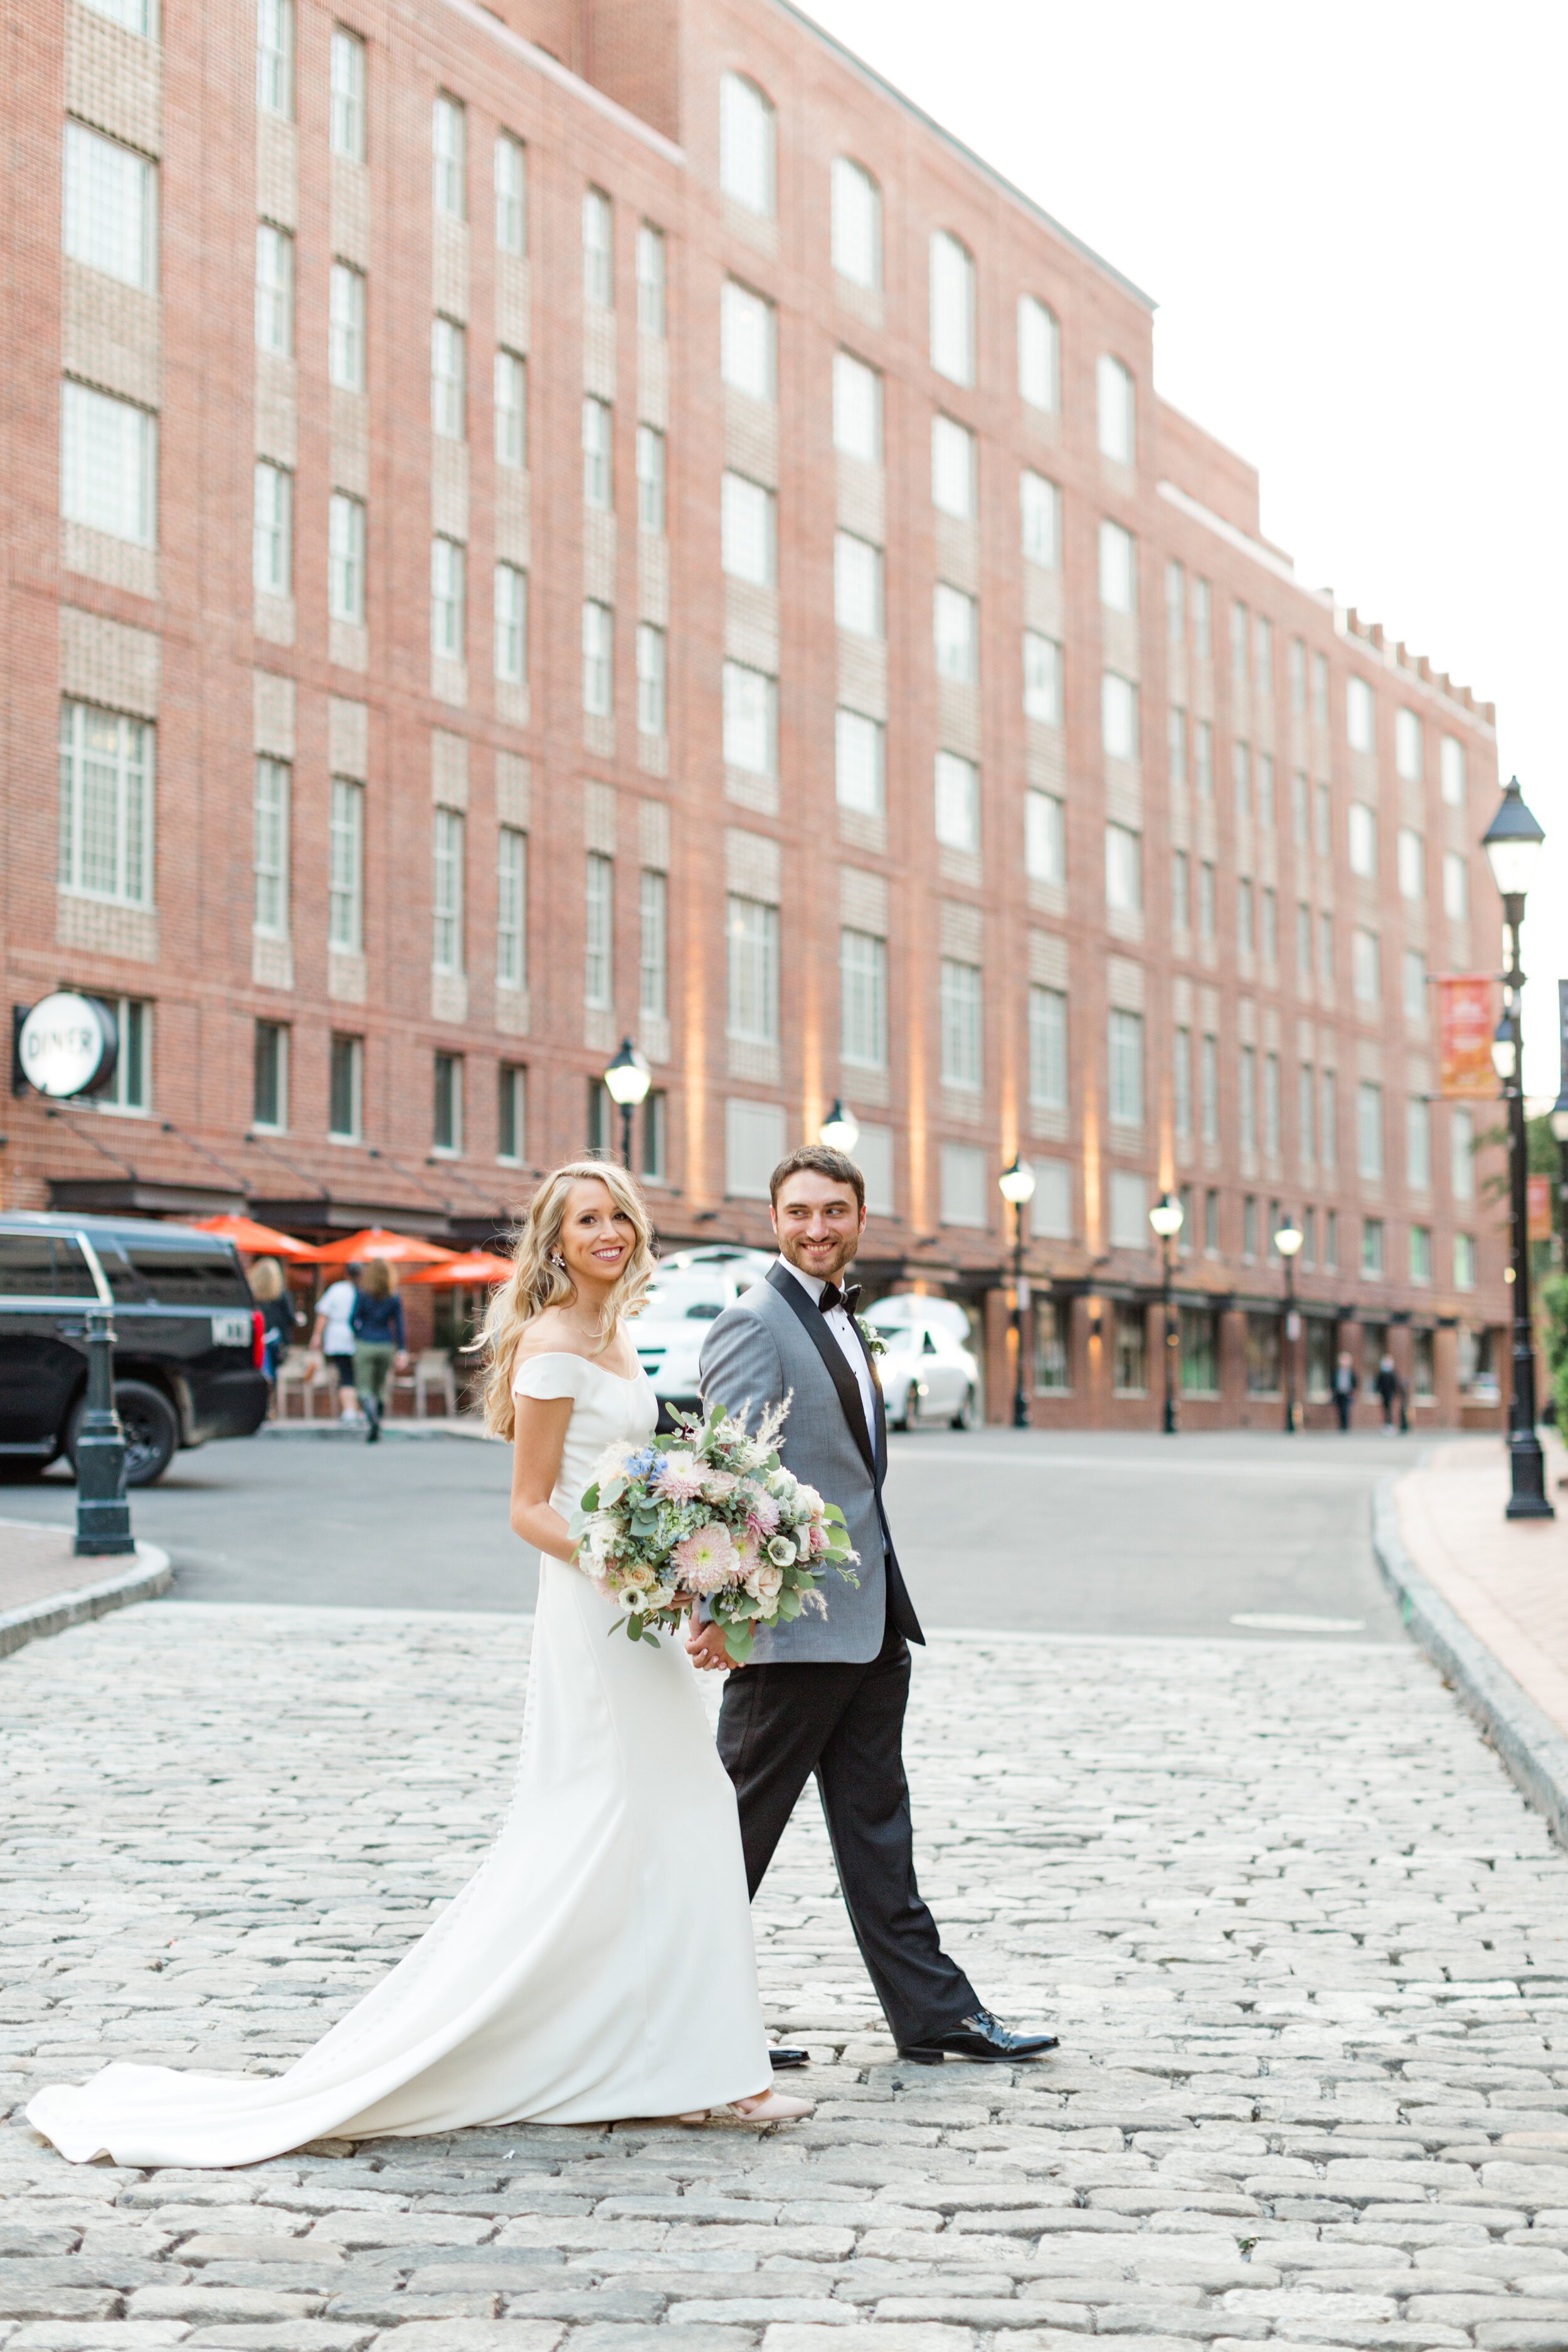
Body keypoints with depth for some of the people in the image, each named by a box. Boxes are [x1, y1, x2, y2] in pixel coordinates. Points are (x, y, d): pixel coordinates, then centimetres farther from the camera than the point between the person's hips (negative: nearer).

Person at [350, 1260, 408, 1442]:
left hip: (366, 1345, -3)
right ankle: (375, 1427, 12)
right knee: (380, 1388, 14)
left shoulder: (362, 1293, -6)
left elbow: (353, 1319, -6)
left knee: (364, 1389, 0)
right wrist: (402, 1350, -1)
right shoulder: (394, 1297, 0)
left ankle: (372, 1417, -27)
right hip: (386, 1345, 3)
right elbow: (399, 1325, -2)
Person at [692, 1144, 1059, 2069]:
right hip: (794, 1622, -9)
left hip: (870, 1623, 9)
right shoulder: (756, 1323, -12)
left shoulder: (843, 1319, 16)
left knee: (877, 1830, 12)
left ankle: (934, 2012, 16)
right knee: (738, 1827, 1)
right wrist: (719, 1605, -28)